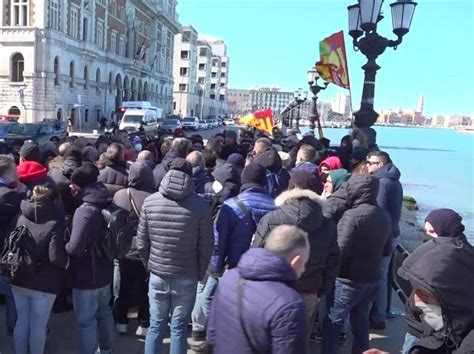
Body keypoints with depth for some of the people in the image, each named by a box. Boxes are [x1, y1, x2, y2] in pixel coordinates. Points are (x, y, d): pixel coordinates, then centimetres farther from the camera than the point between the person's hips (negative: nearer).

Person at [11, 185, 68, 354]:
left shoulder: (20, 218, -2)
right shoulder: (54, 224, -20)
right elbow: (56, 258, -23)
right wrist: (68, 260, -4)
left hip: (19, 280, 5)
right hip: (44, 284, -5)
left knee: (22, 321, 19)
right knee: (38, 325, 9)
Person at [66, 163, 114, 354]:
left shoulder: (85, 210, -26)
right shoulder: (106, 205, 0)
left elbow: (75, 247, -32)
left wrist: (63, 247, -13)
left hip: (86, 277, -8)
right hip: (104, 272, 9)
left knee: (86, 321, 9)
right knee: (105, 312, 24)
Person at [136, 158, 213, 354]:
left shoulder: (150, 201, -5)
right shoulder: (200, 204, -11)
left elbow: (141, 244, -1)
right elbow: (206, 246, -8)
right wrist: (199, 273, 7)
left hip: (157, 275, 2)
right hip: (186, 277, -2)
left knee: (156, 326, 16)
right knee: (179, 328, 11)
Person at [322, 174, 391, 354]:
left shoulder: (353, 215, -20)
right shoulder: (384, 216, 6)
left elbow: (339, 251, -20)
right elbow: (385, 250, 16)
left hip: (347, 281, -7)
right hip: (371, 279, 8)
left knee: (331, 325, 4)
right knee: (361, 324, 17)